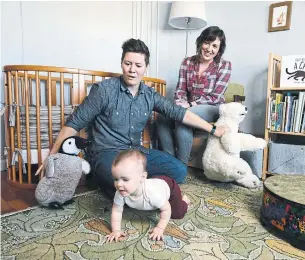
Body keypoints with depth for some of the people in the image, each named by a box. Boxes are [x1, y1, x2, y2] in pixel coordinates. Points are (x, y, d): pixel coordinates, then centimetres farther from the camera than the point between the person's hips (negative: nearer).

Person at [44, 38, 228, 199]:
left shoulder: (149, 95, 3)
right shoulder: (104, 90, -11)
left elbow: (178, 112, 3)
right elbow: (74, 123, -8)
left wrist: (213, 130, 2)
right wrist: (53, 156, -11)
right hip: (106, 153, -5)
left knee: (179, 171, -4)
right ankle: (105, 182, 1)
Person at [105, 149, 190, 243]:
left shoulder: (152, 192, -47)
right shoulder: (121, 193, -34)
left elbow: (167, 210, -32)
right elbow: (116, 211, -20)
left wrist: (160, 228, -30)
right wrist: (116, 230, -27)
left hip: (168, 185, -5)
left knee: (177, 214, -1)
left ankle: (183, 199, 26)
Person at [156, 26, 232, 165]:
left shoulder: (224, 65, -5)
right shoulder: (187, 62, 5)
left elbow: (215, 97, -11)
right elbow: (180, 89, 3)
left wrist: (190, 104, -21)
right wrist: (179, 104, -20)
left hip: (212, 109, -3)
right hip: (189, 107, 4)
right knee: (163, 116, -25)